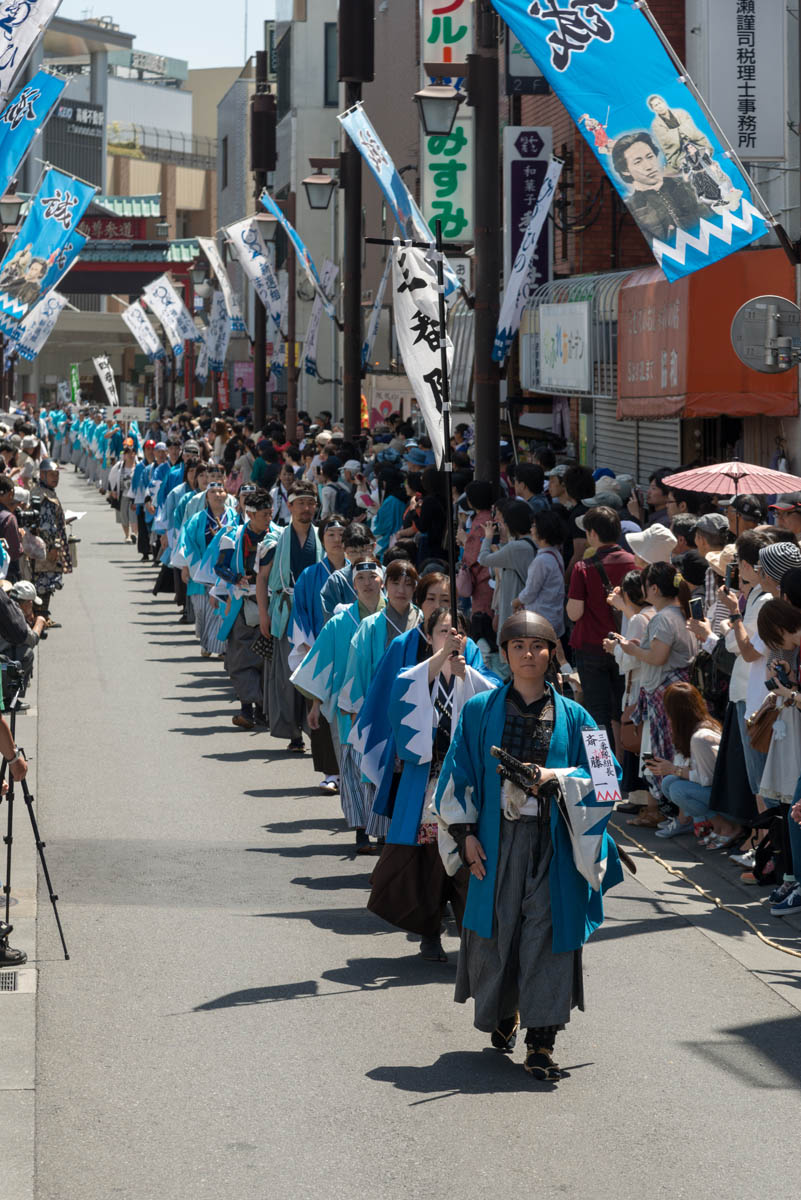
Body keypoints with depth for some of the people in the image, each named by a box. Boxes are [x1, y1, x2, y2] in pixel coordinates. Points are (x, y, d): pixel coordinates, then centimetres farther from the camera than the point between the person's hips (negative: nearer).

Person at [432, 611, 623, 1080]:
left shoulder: (572, 717, 5)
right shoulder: (481, 711, 5)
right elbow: (458, 775, 5)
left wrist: (554, 778, -13)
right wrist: (466, 834, -4)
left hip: (552, 843, -1)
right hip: (497, 840, 1)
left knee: (547, 932, -7)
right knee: (497, 928, 7)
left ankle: (542, 1041, -6)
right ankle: (503, 1015, 31)